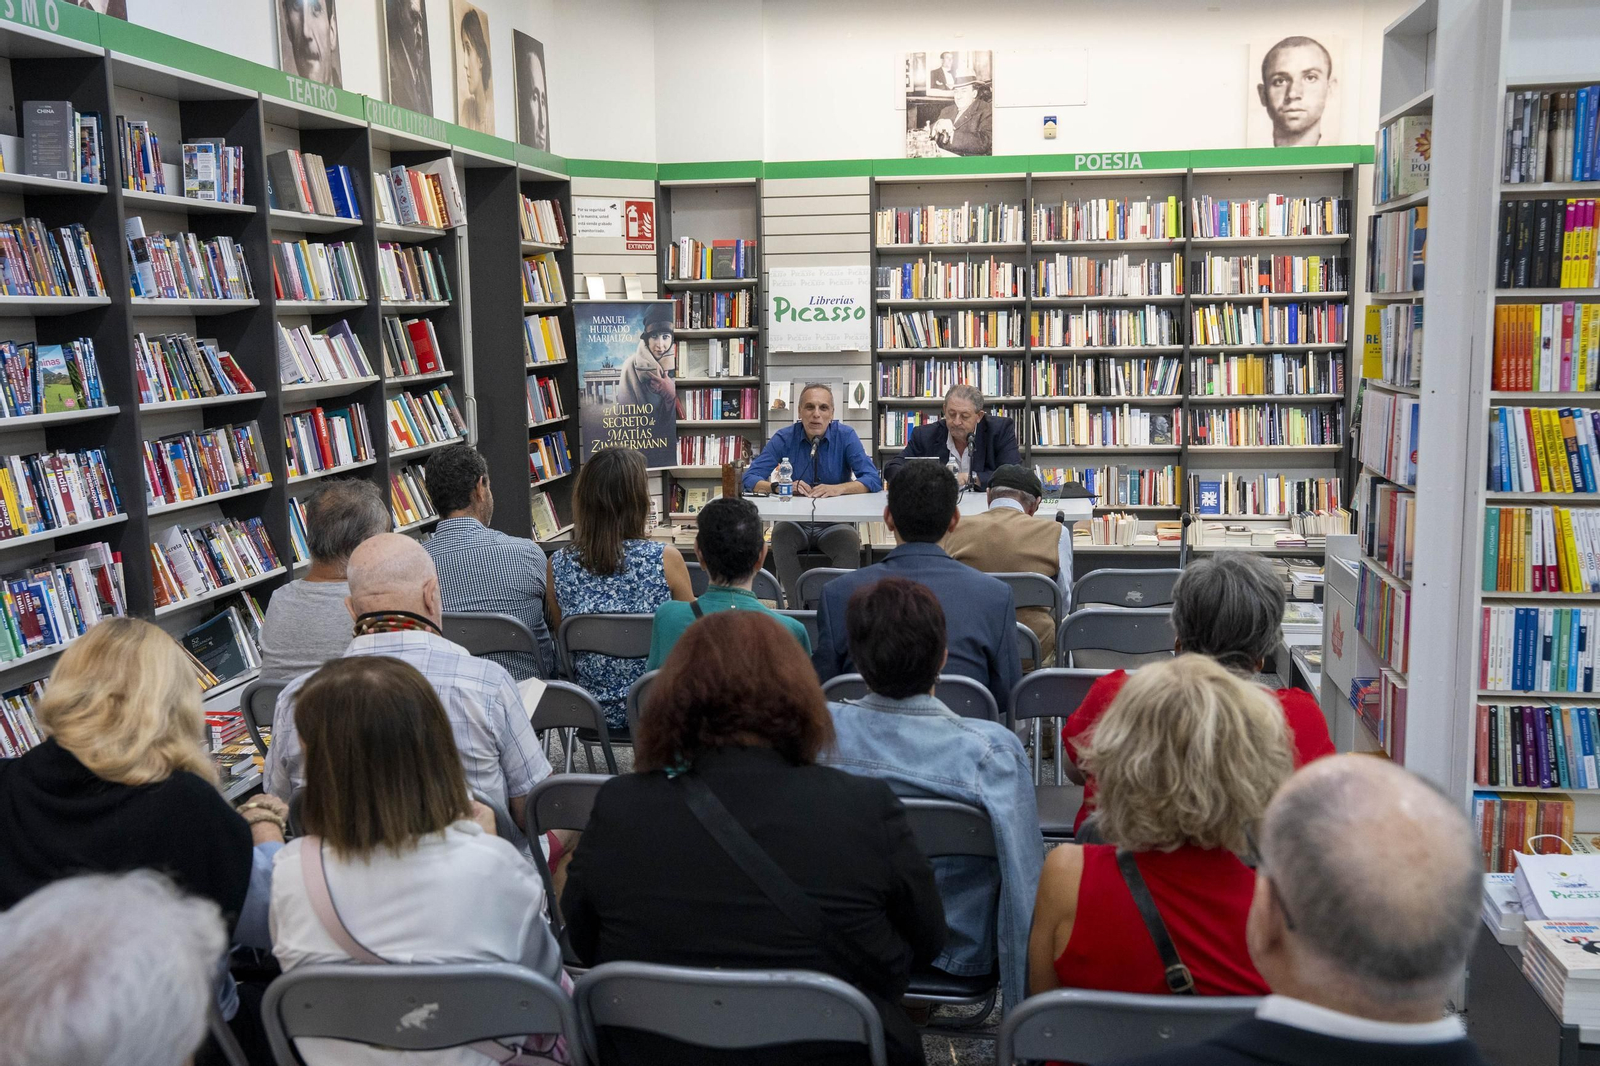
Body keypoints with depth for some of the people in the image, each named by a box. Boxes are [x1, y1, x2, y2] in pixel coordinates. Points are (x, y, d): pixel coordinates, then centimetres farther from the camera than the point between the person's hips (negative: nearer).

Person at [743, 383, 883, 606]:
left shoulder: (845, 436, -2)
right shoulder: (784, 438, -1)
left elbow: (873, 480, -10)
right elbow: (750, 479, -6)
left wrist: (838, 488, -29)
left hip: (835, 523, -1)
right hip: (795, 522, 1)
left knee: (850, 540, -32)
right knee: (781, 535, -32)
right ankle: (799, 608, -24)